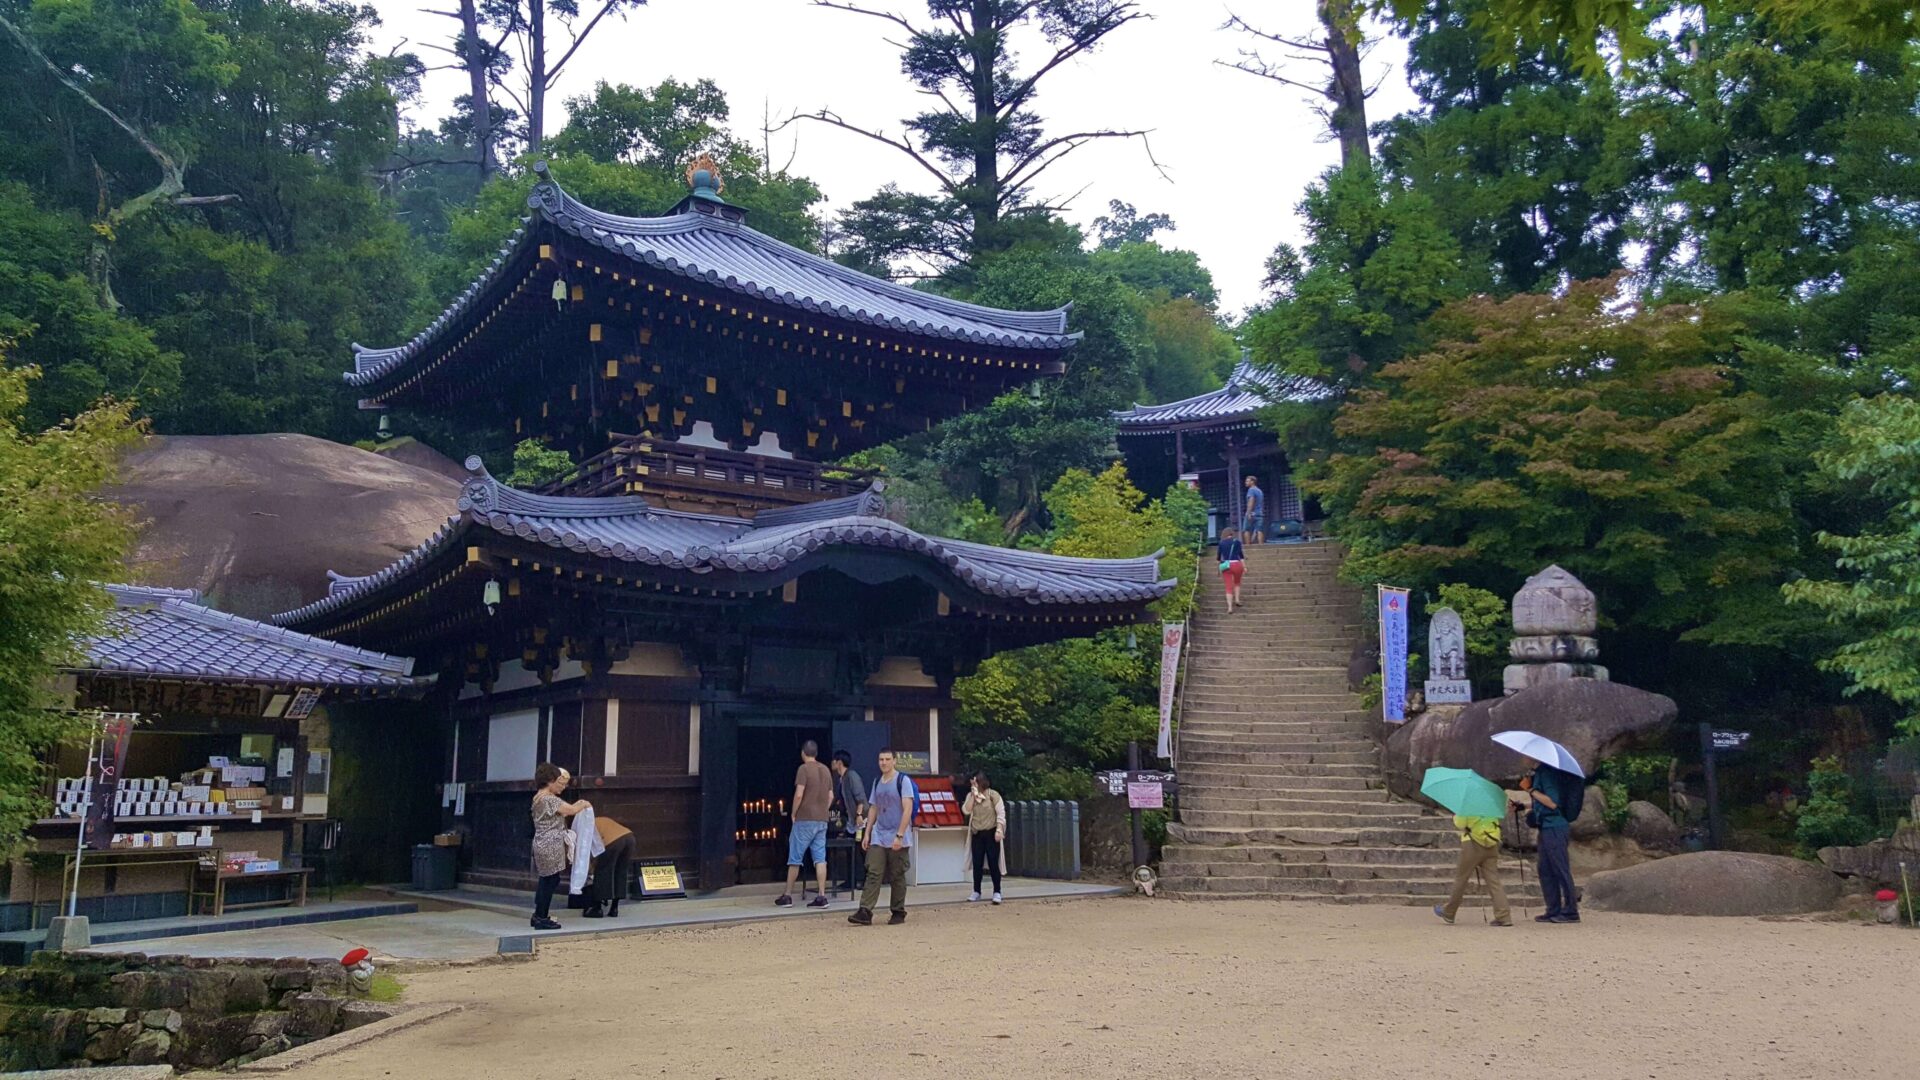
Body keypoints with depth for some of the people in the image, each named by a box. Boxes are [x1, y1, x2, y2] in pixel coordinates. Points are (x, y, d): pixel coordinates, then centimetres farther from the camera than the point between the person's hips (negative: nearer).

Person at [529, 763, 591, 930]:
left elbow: (561, 812, 18)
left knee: (546, 881, 16)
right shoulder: (548, 799, -17)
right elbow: (570, 810, -18)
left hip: (542, 846, 10)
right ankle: (542, 919, 1)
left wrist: (576, 805, 9)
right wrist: (584, 805, 0)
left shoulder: (539, 798, 14)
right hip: (550, 847, -10)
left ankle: (538, 916, 22)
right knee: (551, 881, -3)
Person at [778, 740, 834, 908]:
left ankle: (787, 896, 9)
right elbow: (831, 796, 13)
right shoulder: (826, 770, 11)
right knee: (820, 859, 3)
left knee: (795, 859, 3)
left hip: (804, 820, -6)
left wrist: (793, 814, -5)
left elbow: (799, 794, -16)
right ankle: (821, 896, -2)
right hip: (822, 820, 6)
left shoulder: (804, 769, -9)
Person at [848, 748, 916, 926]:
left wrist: (899, 836, -19)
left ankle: (898, 913, 14)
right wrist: (867, 833, 10)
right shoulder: (877, 782, 12)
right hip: (878, 838, 5)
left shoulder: (902, 781, -7)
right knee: (873, 874, -5)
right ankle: (865, 912, -10)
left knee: (898, 876, 4)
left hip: (898, 840, -5)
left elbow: (908, 809, -13)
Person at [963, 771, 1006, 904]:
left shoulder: (993, 795, -7)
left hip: (991, 833, -4)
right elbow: (966, 810, -6)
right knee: (977, 864, 5)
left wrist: (999, 830, -18)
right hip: (977, 834, 4)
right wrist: (973, 796, -12)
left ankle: (997, 892, 2)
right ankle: (976, 892, 15)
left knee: (993, 863, -5)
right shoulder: (970, 795, 6)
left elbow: (1001, 813, -9)